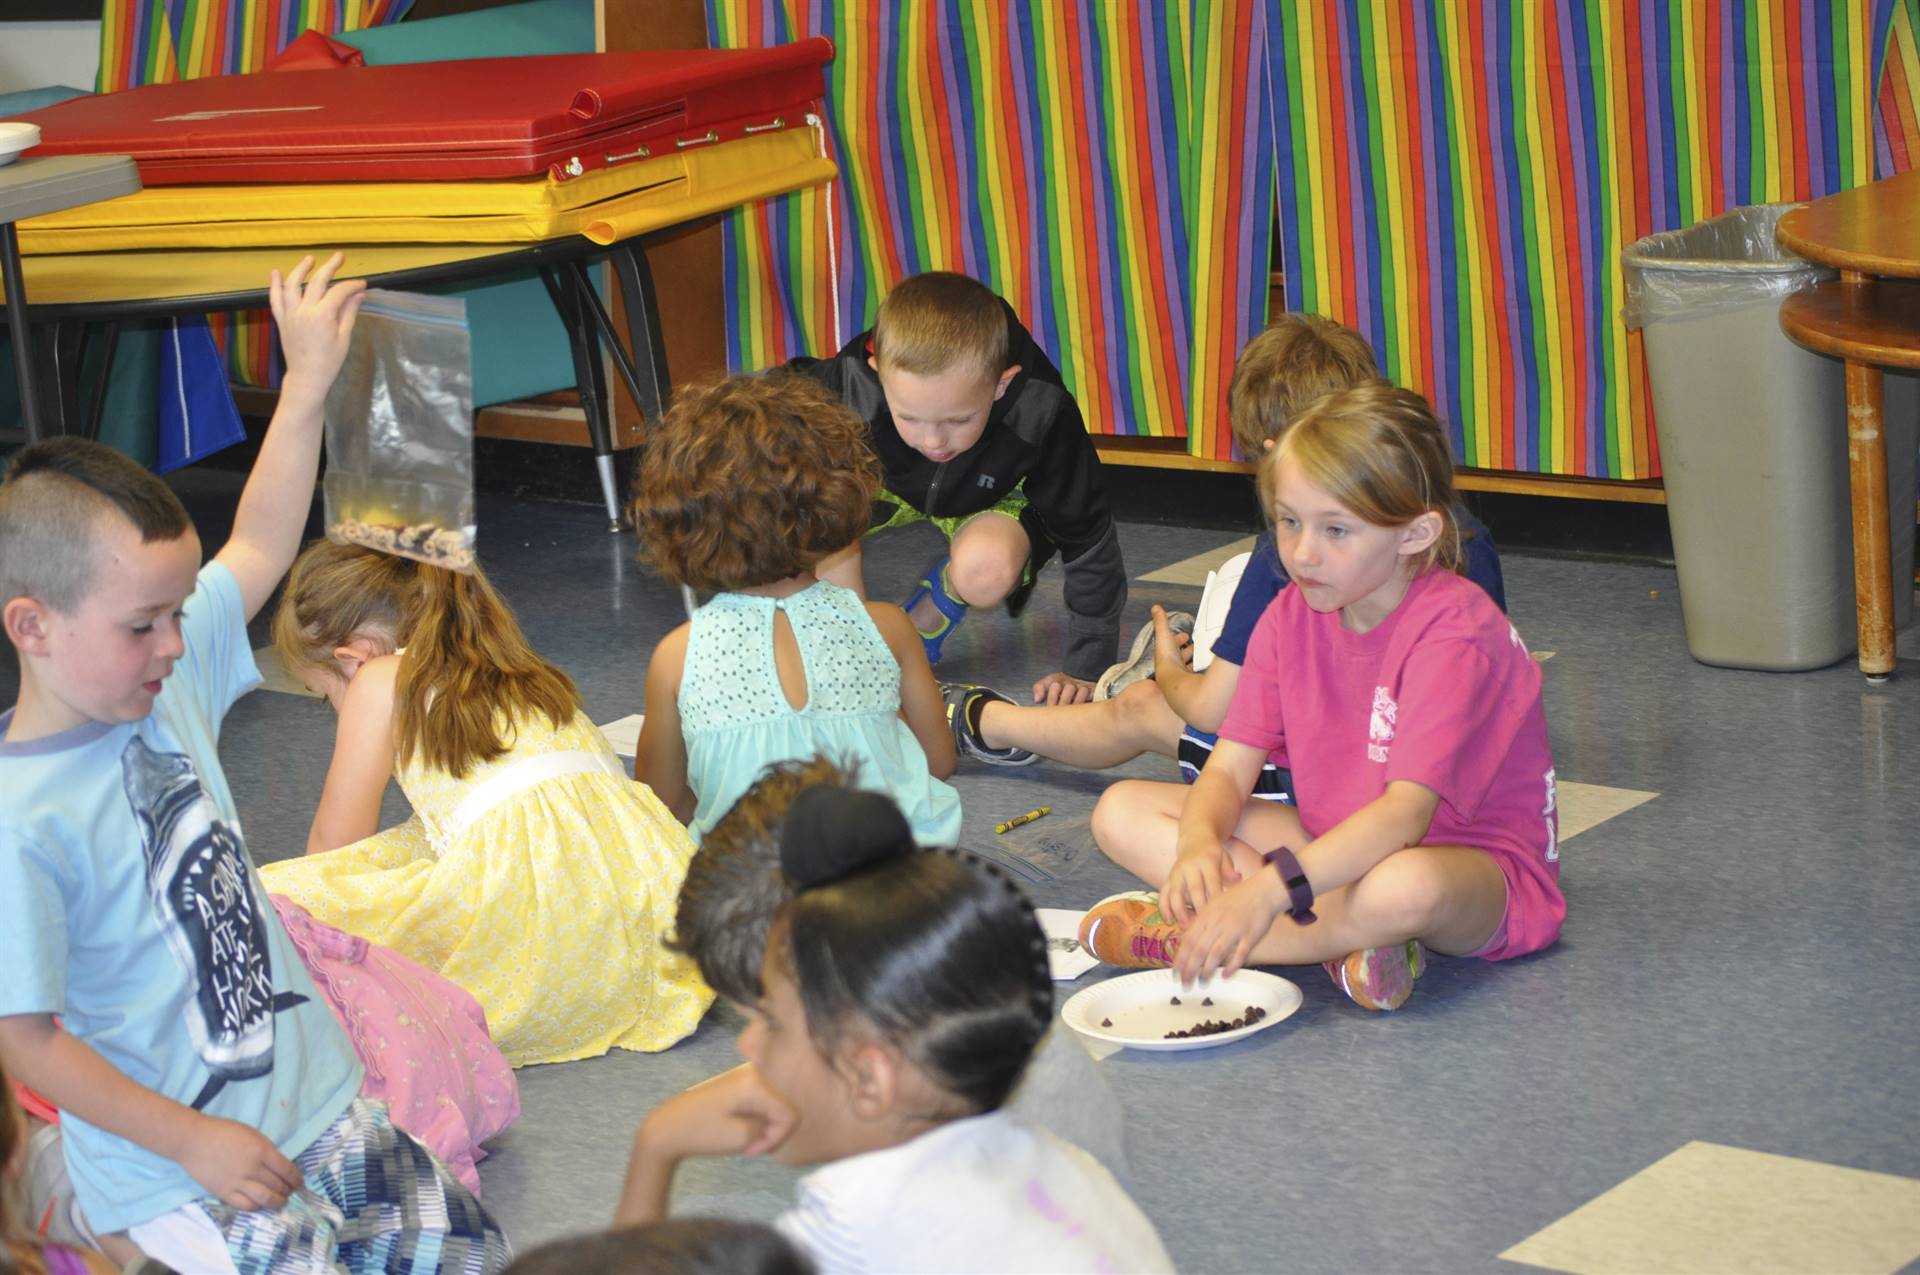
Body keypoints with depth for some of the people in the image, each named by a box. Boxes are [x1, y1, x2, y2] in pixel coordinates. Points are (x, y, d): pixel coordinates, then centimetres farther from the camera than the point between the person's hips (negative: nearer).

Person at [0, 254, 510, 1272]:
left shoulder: (169, 687, 0)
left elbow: (259, 547, 15)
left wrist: (308, 379, 12)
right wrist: (193, 1143, -16)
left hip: (316, 1105, 8)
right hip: (175, 1173, -8)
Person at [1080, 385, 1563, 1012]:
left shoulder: (1453, 631, -23)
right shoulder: (1291, 617, -1)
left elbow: (1407, 810, -33)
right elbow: (1230, 766, -4)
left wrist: (1271, 887, -45)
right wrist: (1199, 843, -29)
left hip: (1477, 863, -7)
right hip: (1338, 849, 8)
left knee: (1406, 886, -45)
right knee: (1121, 811, -7)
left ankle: (1181, 937, -25)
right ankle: (1341, 936, -22)